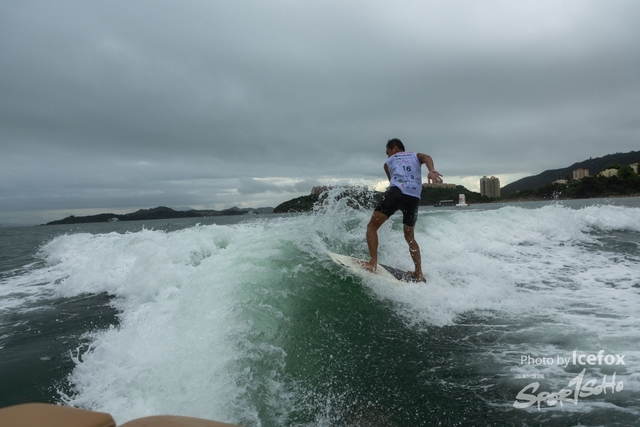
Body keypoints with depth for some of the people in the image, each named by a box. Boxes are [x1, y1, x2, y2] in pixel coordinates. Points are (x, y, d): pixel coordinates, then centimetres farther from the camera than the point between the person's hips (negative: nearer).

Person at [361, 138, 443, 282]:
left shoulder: (388, 162, 29)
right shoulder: (416, 156, 30)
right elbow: (427, 157, 7)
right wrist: (431, 171, -13)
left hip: (397, 191, -3)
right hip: (414, 197, 3)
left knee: (372, 226, 5)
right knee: (409, 236, 19)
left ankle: (373, 263, -12)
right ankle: (419, 273, 17)